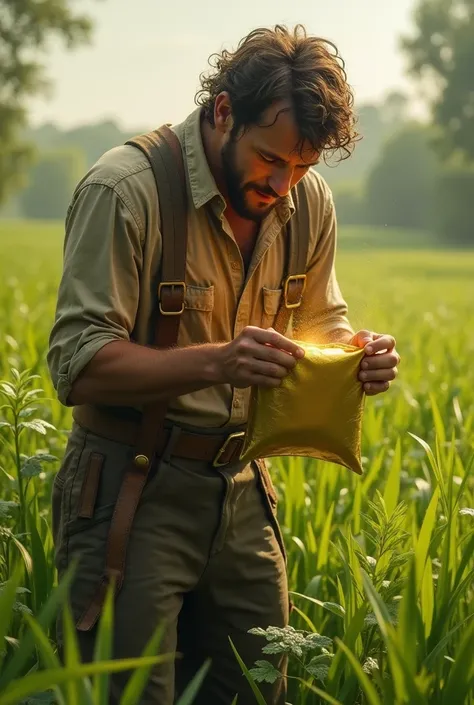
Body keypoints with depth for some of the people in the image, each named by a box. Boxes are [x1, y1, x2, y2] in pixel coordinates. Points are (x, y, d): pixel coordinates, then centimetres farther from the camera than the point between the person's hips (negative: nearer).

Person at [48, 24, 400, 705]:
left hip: (240, 490, 6)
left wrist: (357, 353, -9)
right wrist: (216, 361, -32)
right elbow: (77, 365, -19)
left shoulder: (309, 200, 2)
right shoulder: (126, 187, -17)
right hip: (132, 493, -6)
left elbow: (317, 324, 15)